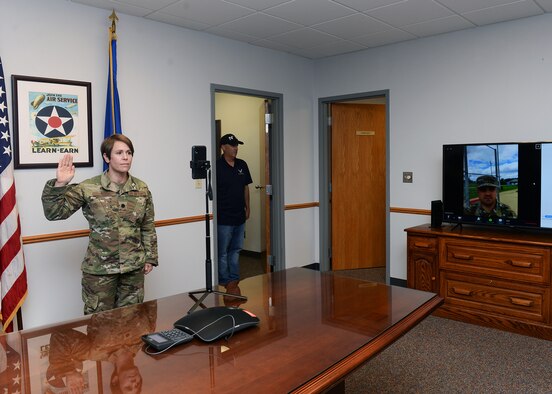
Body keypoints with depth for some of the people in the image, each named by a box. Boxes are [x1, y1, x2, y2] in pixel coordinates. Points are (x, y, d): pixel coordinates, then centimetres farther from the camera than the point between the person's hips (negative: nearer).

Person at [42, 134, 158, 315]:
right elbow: (53, 213, -9)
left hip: (134, 267, 3)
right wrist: (59, 184, -23)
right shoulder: (88, 188, -9)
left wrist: (150, 257, 6)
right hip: (99, 268, -3)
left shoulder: (142, 189, 0)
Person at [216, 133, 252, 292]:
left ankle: (234, 279, 26)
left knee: (236, 249, 15)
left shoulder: (242, 165, 9)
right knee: (223, 252, 3)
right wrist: (214, 213, -13)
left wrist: (247, 207, 15)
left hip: (239, 216, 7)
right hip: (223, 218, -6)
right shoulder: (217, 166, -11)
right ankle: (225, 282, 14)